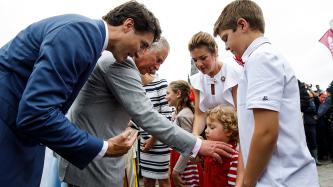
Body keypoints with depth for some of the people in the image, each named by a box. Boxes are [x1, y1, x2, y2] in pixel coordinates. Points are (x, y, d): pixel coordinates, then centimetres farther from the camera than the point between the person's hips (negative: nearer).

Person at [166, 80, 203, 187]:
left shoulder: (183, 116, -19)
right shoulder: (178, 114, 8)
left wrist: (176, 170, -18)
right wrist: (171, 166, 16)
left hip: (186, 166, -9)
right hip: (177, 161, 9)